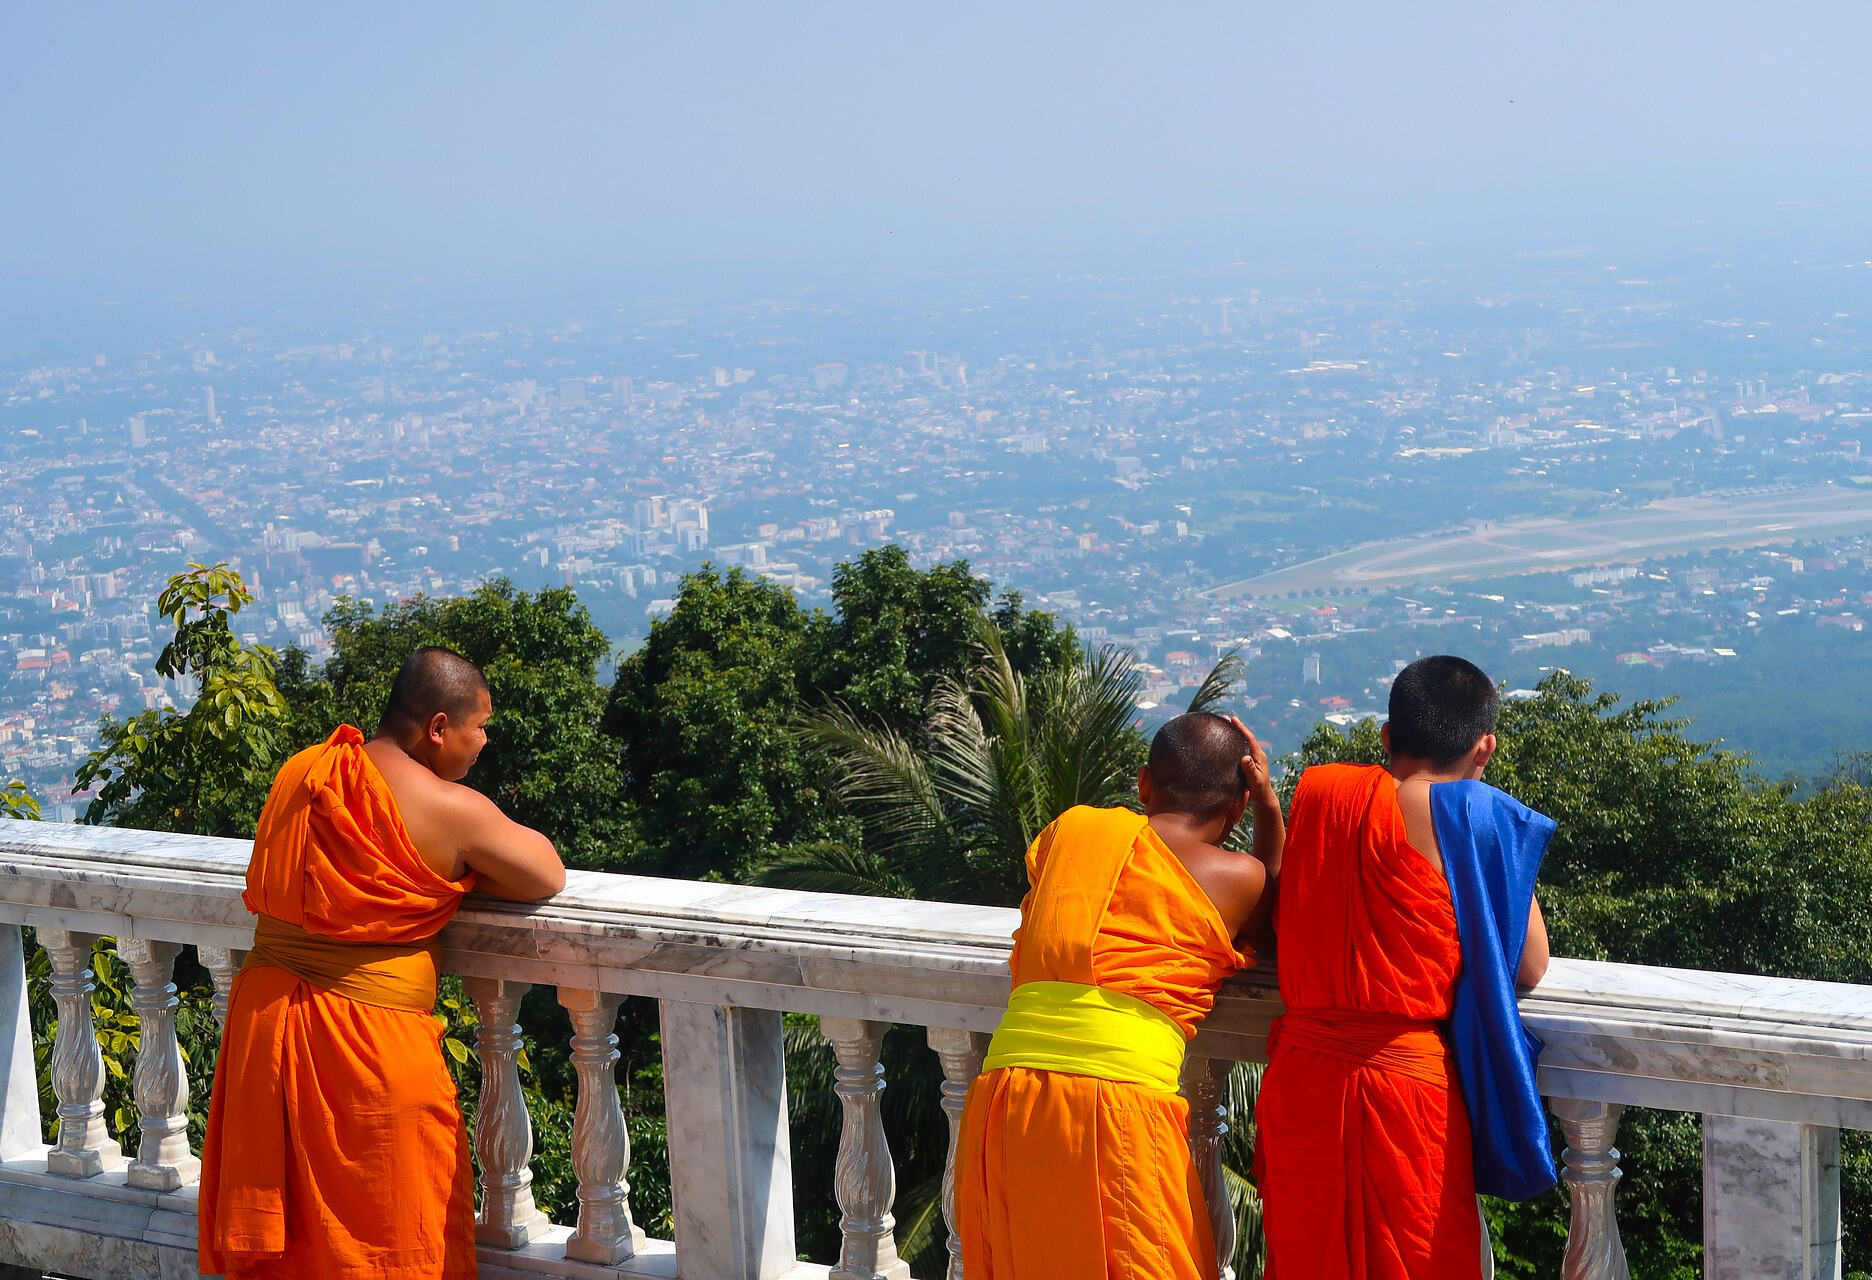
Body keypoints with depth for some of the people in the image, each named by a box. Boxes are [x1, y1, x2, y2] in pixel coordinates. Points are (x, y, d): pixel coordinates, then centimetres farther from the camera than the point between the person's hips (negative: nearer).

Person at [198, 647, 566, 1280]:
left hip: (263, 1013, 6)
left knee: (278, 1223, 17)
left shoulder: (299, 772, 6)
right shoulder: (452, 809, -13)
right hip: (370, 1038, -6)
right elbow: (549, 877, -2)